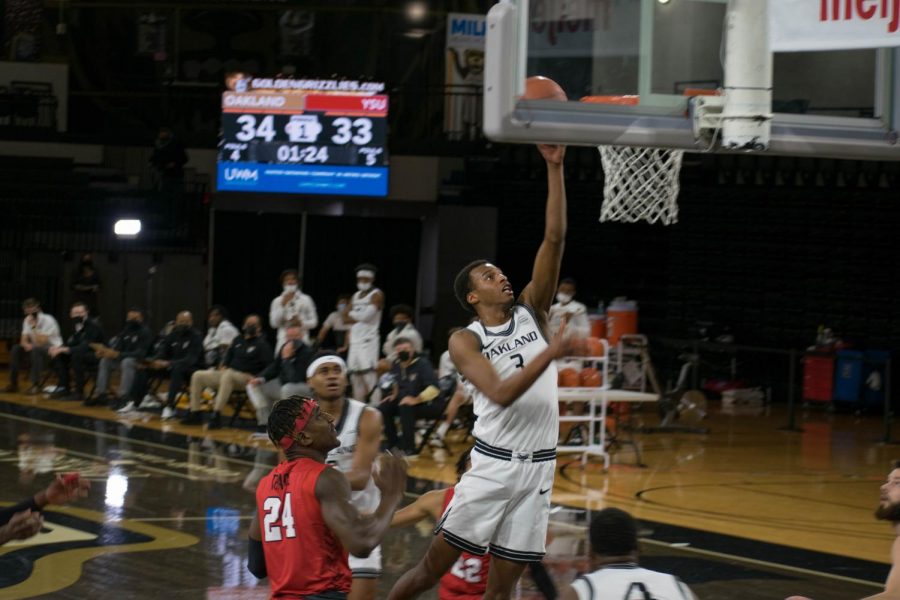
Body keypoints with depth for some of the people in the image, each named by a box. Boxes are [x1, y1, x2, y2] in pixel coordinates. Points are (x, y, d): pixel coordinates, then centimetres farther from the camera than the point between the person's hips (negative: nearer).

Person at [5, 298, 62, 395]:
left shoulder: (48, 320, -22)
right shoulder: (27, 320, -1)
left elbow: (41, 342, -29)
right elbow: (23, 340, -1)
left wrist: (33, 326, -33)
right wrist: (26, 344, -25)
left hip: (53, 349, -7)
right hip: (37, 347, 7)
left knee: (36, 350, -37)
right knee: (16, 349, -14)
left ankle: (35, 385, -33)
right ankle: (13, 384, -9)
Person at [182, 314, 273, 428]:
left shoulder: (262, 344, 2)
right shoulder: (238, 341, 22)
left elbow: (269, 366, -7)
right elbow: (228, 357, 26)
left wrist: (255, 378, -19)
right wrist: (223, 366, 4)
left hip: (246, 378, -7)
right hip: (228, 373, 7)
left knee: (228, 376, -42)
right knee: (198, 376, -6)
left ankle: (216, 416, -47)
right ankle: (195, 413, -7)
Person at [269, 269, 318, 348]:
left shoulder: (306, 300, 7)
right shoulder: (277, 301, 8)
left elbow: (314, 322, 7)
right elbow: (274, 323, -1)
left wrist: (302, 323, -13)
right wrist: (283, 305, -8)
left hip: (302, 341, 0)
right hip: (284, 341, 0)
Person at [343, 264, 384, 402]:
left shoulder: (376, 295, -2)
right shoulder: (355, 296, 19)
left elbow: (367, 315, -15)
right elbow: (345, 317, 11)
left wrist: (352, 315, 1)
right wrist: (359, 317, -5)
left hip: (368, 339, -7)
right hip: (355, 340, 7)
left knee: (369, 374, -16)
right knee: (355, 377, 7)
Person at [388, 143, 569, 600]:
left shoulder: (531, 311, 8)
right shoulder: (465, 341, -3)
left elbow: (554, 238, 0)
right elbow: (502, 394, -20)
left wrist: (554, 169, -7)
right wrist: (551, 352, -28)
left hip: (538, 467, 3)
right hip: (494, 463, -3)